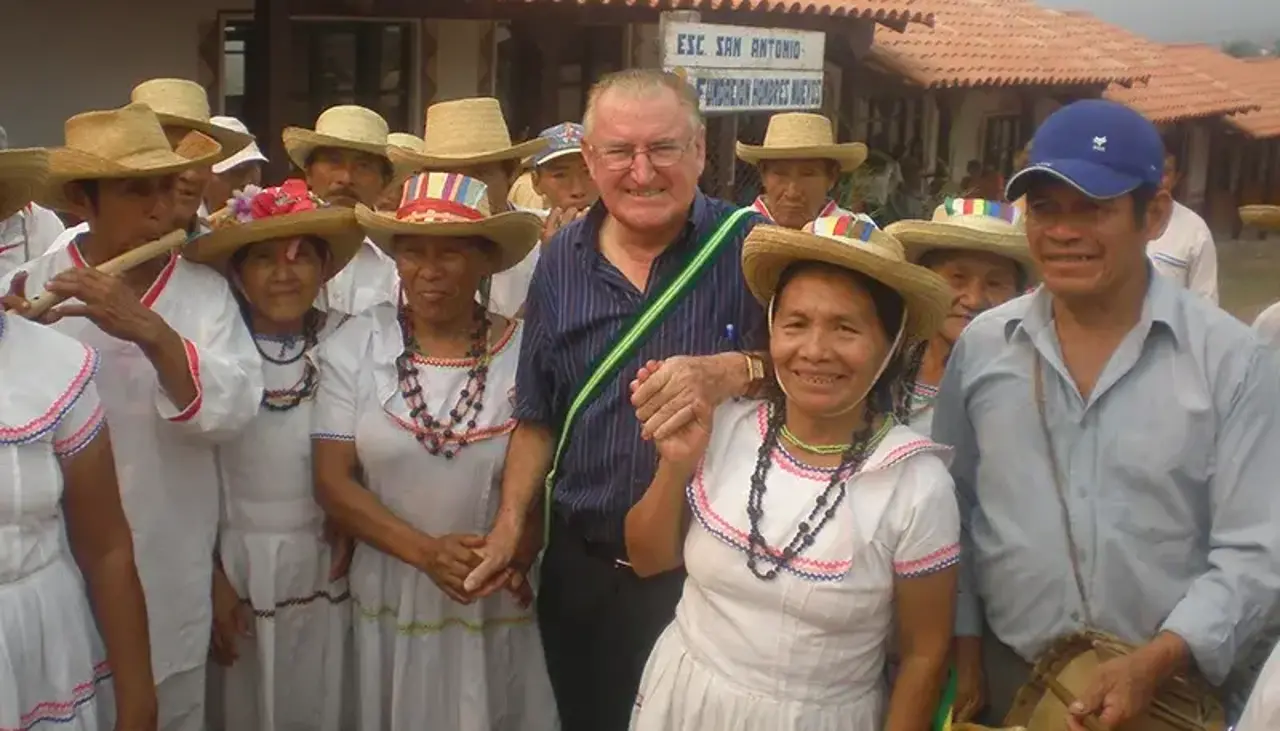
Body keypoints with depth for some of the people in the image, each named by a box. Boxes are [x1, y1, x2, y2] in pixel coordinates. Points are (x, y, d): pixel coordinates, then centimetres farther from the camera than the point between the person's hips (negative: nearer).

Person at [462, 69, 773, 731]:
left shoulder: (750, 246, -10)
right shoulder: (562, 260, 2)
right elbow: (538, 413, 9)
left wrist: (732, 371, -38)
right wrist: (511, 521, 1)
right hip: (581, 564, 4)